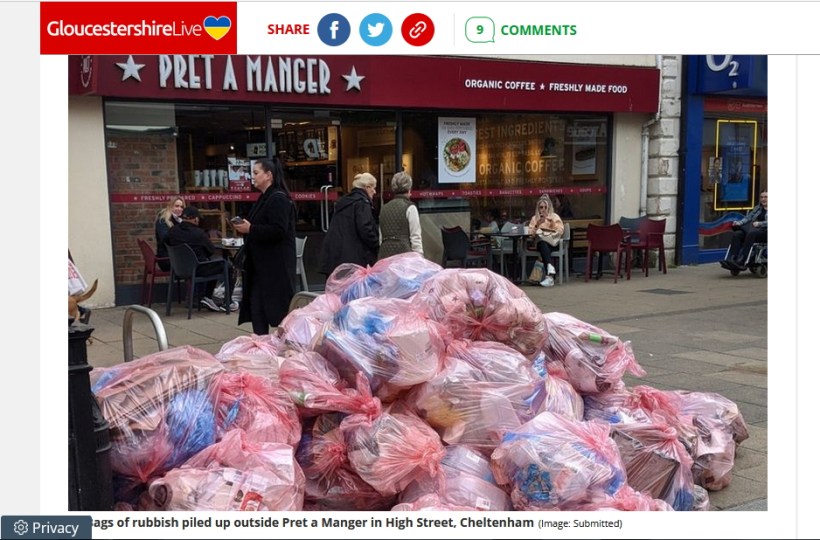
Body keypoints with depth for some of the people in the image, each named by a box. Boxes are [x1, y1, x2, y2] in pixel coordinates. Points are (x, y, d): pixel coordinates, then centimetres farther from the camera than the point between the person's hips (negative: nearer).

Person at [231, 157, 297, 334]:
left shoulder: (278, 199, -14)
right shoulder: (264, 198, 16)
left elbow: (278, 231, -24)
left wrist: (250, 229, -20)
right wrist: (245, 227, 8)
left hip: (276, 264, -10)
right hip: (262, 263, 10)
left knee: (279, 306, -3)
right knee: (256, 305, 7)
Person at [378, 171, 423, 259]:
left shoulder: (384, 208, 15)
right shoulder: (410, 208, -2)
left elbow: (381, 236, 15)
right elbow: (415, 237, -6)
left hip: (384, 253, 6)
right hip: (403, 251, -6)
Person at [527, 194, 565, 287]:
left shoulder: (555, 216, 13)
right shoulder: (535, 218, 17)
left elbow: (560, 231, 1)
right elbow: (531, 233, 5)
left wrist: (553, 223, -12)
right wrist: (537, 225, -10)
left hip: (553, 243, -1)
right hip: (540, 243, 1)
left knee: (543, 245, -36)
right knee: (543, 244, -37)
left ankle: (549, 276, -48)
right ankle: (550, 270, -58)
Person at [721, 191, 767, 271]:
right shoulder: (757, 208, 25)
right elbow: (748, 217, 15)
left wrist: (759, 224, -24)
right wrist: (738, 222, -4)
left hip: (765, 232, -6)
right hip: (752, 230, 6)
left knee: (751, 234, -38)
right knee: (736, 234, -25)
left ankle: (741, 262, -46)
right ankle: (731, 260, -41)